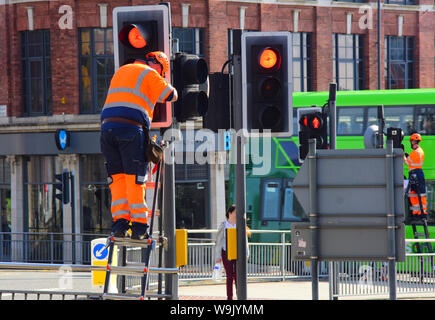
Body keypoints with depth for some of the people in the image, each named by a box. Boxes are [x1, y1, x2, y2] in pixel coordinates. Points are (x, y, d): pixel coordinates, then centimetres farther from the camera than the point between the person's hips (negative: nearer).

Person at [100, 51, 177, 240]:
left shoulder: (121, 71, 27)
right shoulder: (149, 74, 5)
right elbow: (171, 96, 9)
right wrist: (169, 88, 31)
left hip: (107, 124, 6)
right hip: (131, 128, -6)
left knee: (117, 177, 8)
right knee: (135, 179, -3)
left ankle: (119, 222, -1)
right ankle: (138, 226, -4)